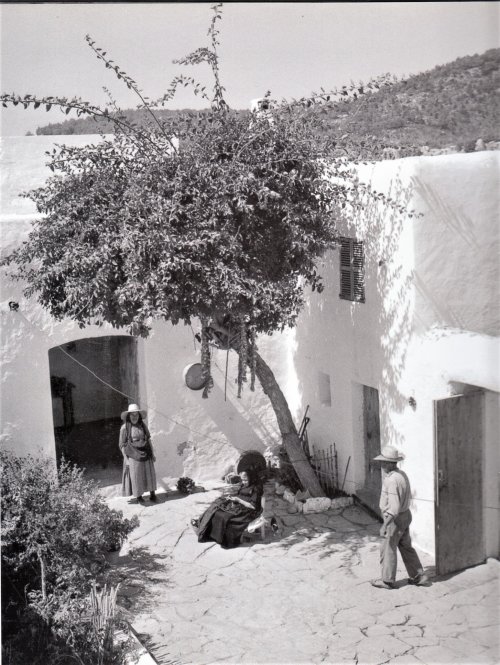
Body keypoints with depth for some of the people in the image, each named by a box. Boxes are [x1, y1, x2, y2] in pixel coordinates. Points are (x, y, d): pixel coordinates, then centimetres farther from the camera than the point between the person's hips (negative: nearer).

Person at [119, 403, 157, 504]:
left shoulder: (143, 425, 3)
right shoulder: (125, 428, -8)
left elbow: (148, 439, 9)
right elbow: (122, 445, -5)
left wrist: (152, 453, 7)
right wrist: (126, 459, -9)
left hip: (145, 453, 3)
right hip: (133, 455, -3)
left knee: (149, 473, 6)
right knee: (136, 476, 2)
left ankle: (152, 494, 17)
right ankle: (138, 496, 16)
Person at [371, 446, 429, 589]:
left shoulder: (391, 480, -28)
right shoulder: (402, 475, 3)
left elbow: (394, 507, -30)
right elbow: (408, 496, 16)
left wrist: (385, 525, -27)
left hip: (394, 519, -9)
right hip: (405, 515, 9)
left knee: (388, 550, 6)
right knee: (406, 547, 18)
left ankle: (387, 580, 19)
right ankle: (418, 576, 23)